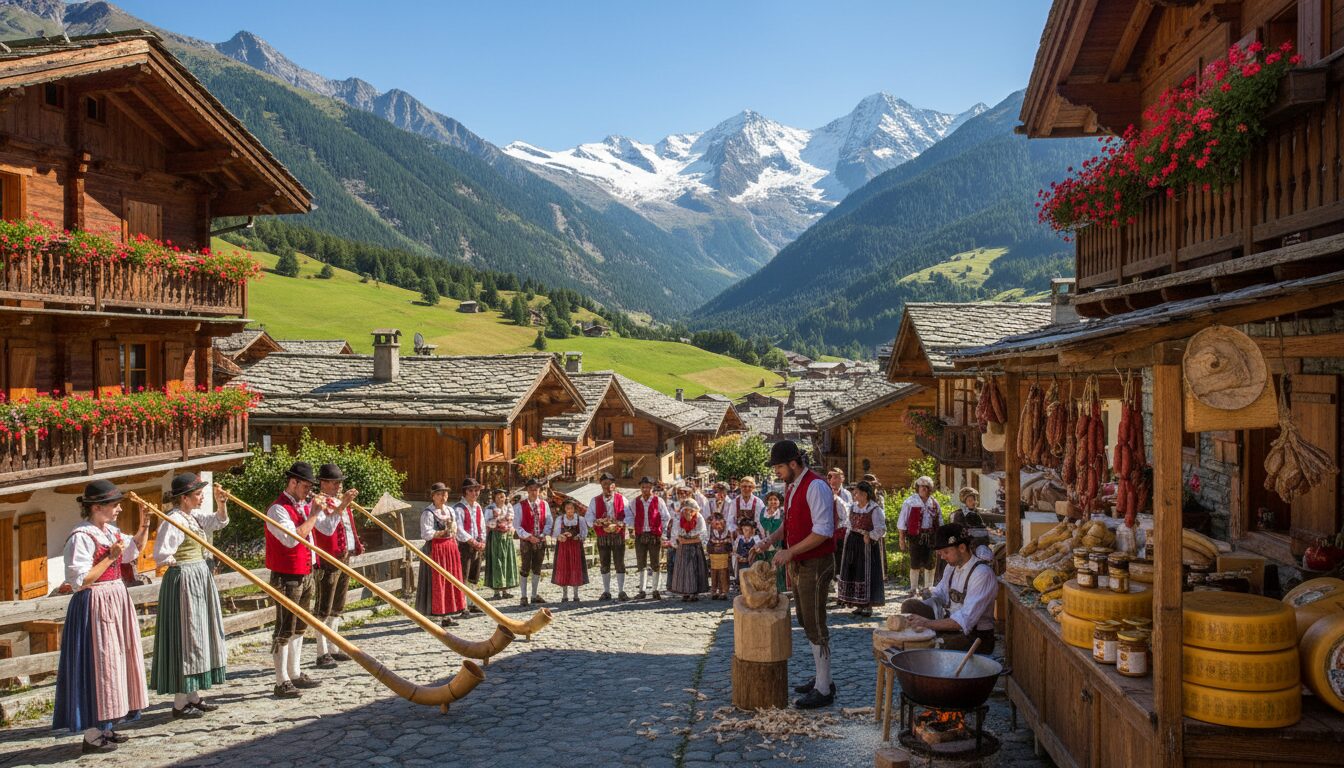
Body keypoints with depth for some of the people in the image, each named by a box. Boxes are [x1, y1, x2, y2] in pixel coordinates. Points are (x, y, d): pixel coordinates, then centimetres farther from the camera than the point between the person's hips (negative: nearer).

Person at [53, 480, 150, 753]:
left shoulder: (111, 531, 8)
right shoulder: (82, 537, -18)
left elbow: (132, 551, 27)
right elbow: (79, 581, -21)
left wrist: (144, 527, 14)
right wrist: (110, 558, -20)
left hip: (116, 602, 9)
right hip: (94, 606, -9)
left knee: (116, 661, 13)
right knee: (98, 663, -5)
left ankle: (106, 727, 24)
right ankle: (92, 735, 3)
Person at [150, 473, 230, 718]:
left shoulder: (194, 516, 9)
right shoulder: (174, 520, -17)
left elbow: (219, 521, 16)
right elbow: (161, 555, -22)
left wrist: (221, 503, 0)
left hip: (200, 582, 10)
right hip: (183, 582, -10)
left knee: (199, 637, 14)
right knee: (184, 639, -3)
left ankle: (194, 696, 24)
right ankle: (180, 703, 5)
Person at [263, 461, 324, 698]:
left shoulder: (303, 506, 12)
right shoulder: (278, 509, -15)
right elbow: (292, 539, -27)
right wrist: (312, 515, -21)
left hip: (306, 575, 9)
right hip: (287, 578, -9)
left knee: (299, 627, 16)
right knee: (285, 630, -4)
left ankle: (295, 674, 27)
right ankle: (281, 682, 2)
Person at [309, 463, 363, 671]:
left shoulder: (340, 501, 16)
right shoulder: (318, 503, -11)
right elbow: (327, 528, -27)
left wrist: (356, 546, 13)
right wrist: (342, 505, -30)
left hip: (345, 558, 9)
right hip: (328, 560, -9)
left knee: (337, 608, 14)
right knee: (323, 610, -5)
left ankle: (333, 649, 22)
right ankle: (322, 654, -2)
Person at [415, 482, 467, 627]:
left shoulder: (451, 511, 13)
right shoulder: (428, 513, -8)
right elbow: (426, 534, -16)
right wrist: (444, 532, -15)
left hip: (451, 549, 7)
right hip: (435, 549, -7)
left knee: (450, 581, 7)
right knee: (436, 583, -7)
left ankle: (447, 615, 14)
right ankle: (432, 614, -3)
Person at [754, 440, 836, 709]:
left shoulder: (815, 486, -20)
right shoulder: (791, 487, 10)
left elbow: (823, 531, -24)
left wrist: (790, 551, -21)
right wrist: (772, 539, 5)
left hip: (816, 566, -10)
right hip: (798, 565, 10)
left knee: (816, 626, -4)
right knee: (806, 622, 17)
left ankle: (823, 690, 5)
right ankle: (821, 678, 30)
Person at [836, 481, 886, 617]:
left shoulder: (875, 509, -12)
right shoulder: (853, 508, 10)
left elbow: (881, 529, -14)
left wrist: (869, 536, -14)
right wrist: (849, 539, 6)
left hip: (867, 545, -7)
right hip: (852, 545, 7)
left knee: (867, 574, -3)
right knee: (853, 573, 8)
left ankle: (868, 605, 5)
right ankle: (859, 605, 17)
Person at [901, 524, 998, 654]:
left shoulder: (982, 574, -21)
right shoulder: (953, 566, 6)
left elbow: (965, 621, -28)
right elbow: (939, 597, 14)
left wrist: (928, 623, -30)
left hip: (975, 636, -8)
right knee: (909, 606, -4)